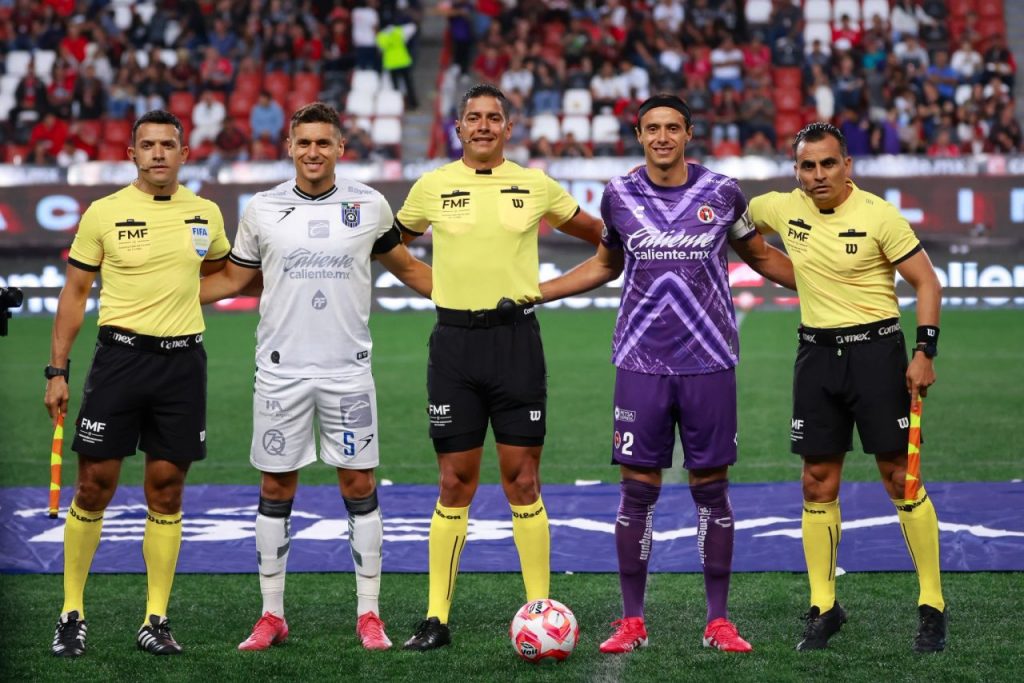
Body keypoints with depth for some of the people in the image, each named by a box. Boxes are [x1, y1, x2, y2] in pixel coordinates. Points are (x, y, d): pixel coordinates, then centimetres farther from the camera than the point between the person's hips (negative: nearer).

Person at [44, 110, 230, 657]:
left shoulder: (205, 214, 6)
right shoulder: (104, 213, -1)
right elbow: (75, 291, 3)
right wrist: (57, 371, 0)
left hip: (182, 361, 2)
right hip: (119, 355, -2)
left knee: (166, 492, 4)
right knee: (94, 486, -2)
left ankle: (156, 620, 10)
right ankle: (72, 614, 9)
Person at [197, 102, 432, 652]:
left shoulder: (369, 206, 3)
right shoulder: (262, 210, 3)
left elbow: (405, 267, 17)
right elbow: (231, 279, 13)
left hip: (348, 370, 0)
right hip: (281, 370, 1)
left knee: (359, 484, 0)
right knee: (275, 488, 4)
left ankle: (369, 614, 8)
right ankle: (272, 616, 12)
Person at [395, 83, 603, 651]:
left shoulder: (535, 186, 4)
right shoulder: (432, 187, 5)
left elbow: (597, 233, 18)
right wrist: (440, 283, 14)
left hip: (516, 337, 0)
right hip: (455, 340, 0)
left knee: (522, 480, -1)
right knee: (454, 482, 1)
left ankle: (540, 610, 5)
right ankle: (436, 618, 6)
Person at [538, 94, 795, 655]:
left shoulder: (722, 192, 0)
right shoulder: (619, 195, 3)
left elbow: (761, 256, 15)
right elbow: (605, 264, 20)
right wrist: (529, 293, 16)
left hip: (709, 362, 0)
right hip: (642, 364, 1)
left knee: (711, 489, 4)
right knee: (637, 490, 1)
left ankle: (718, 621, 12)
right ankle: (632, 622, 10)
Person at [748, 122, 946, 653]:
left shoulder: (879, 216, -11)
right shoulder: (782, 209, 2)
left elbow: (925, 281, -8)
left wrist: (925, 353, -15)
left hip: (876, 348, -4)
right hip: (816, 352, 4)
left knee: (900, 478, -4)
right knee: (818, 484, 5)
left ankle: (932, 607, 3)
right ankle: (823, 608, 14)